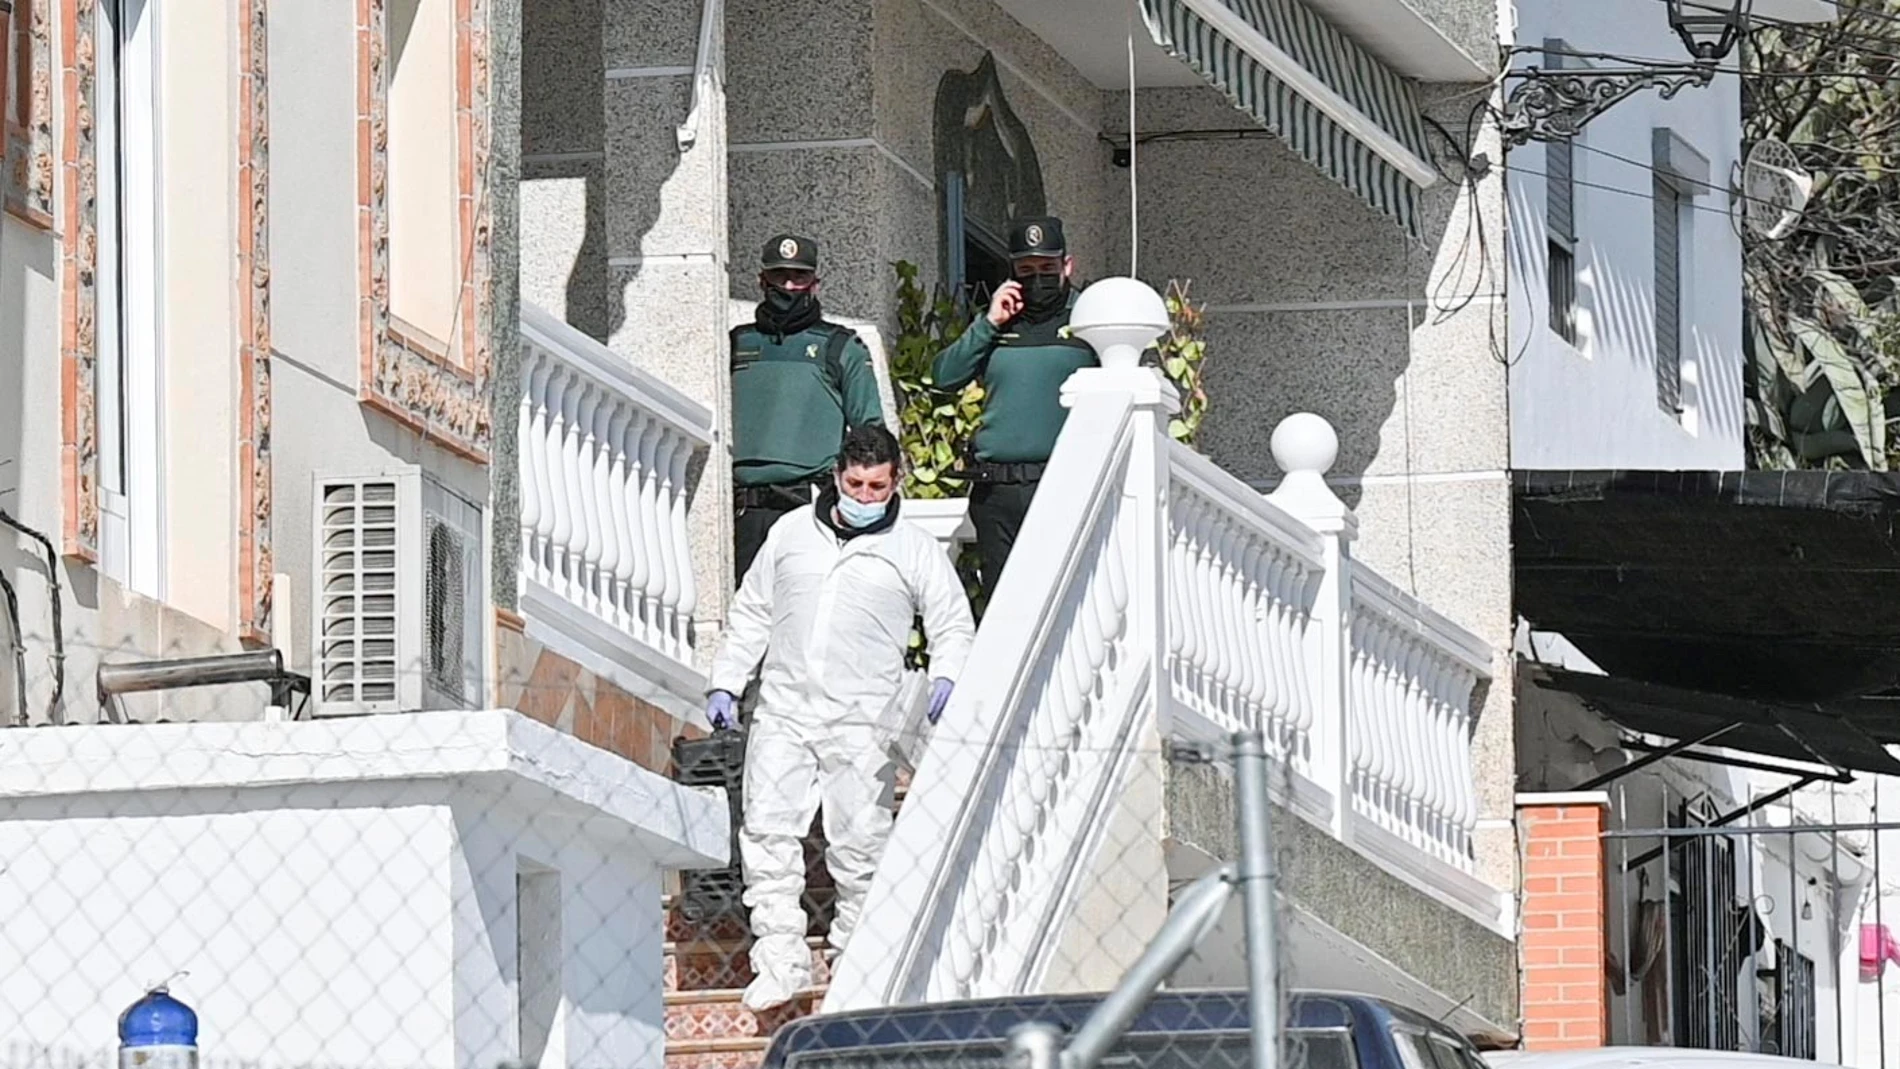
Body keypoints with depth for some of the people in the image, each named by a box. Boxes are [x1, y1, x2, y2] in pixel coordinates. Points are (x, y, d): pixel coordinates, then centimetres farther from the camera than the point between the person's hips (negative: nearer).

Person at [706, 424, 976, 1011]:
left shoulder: (914, 550, 7)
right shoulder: (791, 533, 14)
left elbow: (954, 627, 9)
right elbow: (751, 614, 22)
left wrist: (945, 679, -11)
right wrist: (725, 683, 15)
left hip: (862, 725, -2)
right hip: (782, 714, 2)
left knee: (860, 844, -4)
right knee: (767, 831, -7)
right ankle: (781, 959, -4)